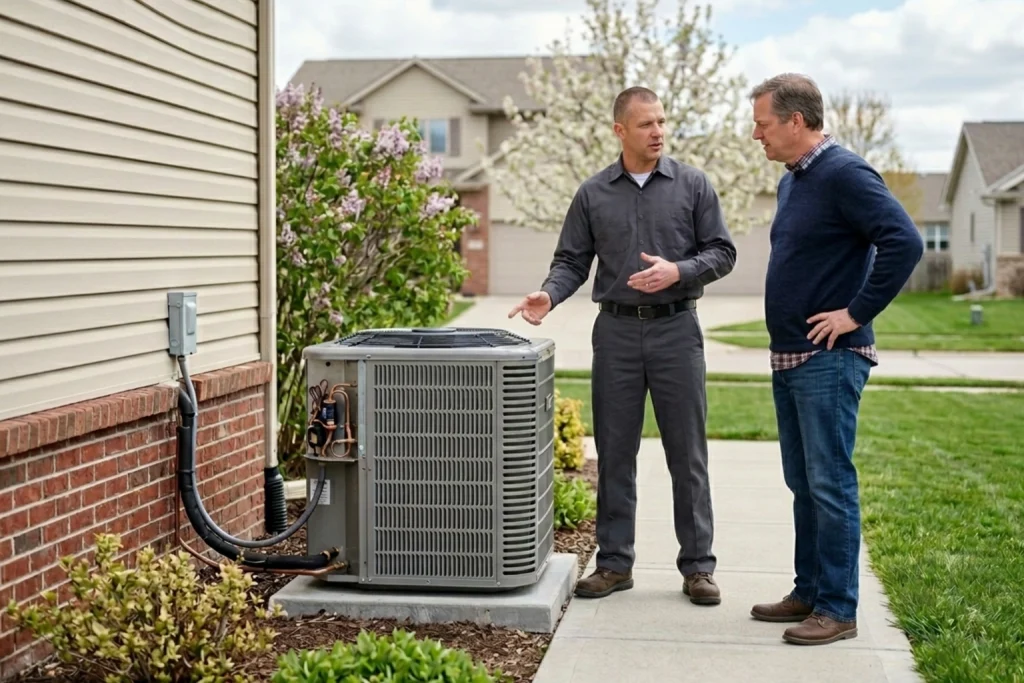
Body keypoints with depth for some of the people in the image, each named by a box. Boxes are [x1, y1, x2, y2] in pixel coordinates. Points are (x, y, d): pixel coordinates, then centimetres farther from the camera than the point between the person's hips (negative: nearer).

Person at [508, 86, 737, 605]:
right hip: (616, 331, 1)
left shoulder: (692, 185, 3)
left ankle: (697, 565, 12)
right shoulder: (593, 194, 6)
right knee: (614, 454, 6)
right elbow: (572, 261, 7)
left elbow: (722, 252, 2)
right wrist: (548, 295, -12)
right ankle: (614, 563, 15)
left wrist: (677, 271, -15)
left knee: (687, 455, 3)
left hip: (676, 329, -1)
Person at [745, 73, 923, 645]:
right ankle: (809, 593, 24)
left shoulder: (845, 174, -14)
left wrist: (856, 313, -20)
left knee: (830, 485, -5)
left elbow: (904, 242, -25)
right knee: (803, 483, 15)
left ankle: (838, 610, 3)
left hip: (829, 361, -10)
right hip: (790, 358, 10)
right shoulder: (792, 181, 15)